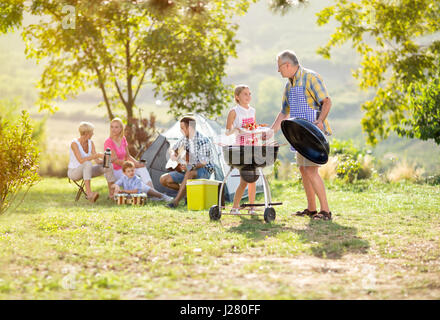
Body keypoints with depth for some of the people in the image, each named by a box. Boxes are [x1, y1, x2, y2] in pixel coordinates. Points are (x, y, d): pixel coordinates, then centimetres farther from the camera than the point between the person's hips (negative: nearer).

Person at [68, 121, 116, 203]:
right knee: (88, 164, -39)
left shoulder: (91, 143, 0)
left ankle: (112, 193, -9)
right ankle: (89, 193, -49)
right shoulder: (74, 143, -21)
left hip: (85, 171, 7)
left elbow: (97, 160, -5)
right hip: (73, 172, -7)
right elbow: (81, 160, -33)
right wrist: (97, 155, -34)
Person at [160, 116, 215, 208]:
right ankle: (186, 191, 5)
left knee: (189, 172, -43)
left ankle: (176, 201, -37)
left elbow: (203, 163, -24)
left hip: (203, 171, -7)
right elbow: (172, 149, 19)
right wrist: (172, 154, -6)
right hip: (186, 170, 8)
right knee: (164, 179, -8)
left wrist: (189, 167, -41)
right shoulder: (184, 139, 3)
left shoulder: (203, 141, -19)